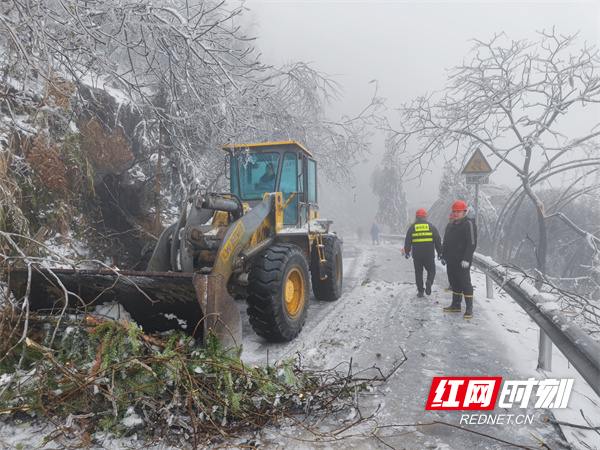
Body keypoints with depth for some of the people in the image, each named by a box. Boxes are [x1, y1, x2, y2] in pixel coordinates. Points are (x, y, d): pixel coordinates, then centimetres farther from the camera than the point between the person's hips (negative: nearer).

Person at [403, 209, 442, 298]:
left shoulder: (412, 227, 3)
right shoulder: (431, 226, 4)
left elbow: (407, 242, 4)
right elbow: (438, 241, 4)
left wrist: (407, 252, 14)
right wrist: (440, 253, 12)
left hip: (416, 255, 0)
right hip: (429, 255, 0)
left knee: (418, 272, 11)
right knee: (431, 270, 12)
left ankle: (420, 291, 7)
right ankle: (429, 282, -17)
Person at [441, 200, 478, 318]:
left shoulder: (468, 224, -11)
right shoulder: (452, 225, 16)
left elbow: (472, 243, -18)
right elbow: (446, 241, 23)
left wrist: (466, 259, -23)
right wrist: (444, 255, 18)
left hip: (462, 263, -9)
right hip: (451, 261, 9)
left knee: (465, 284, -3)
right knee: (454, 283, 15)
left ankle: (469, 309, 4)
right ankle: (456, 305, 26)